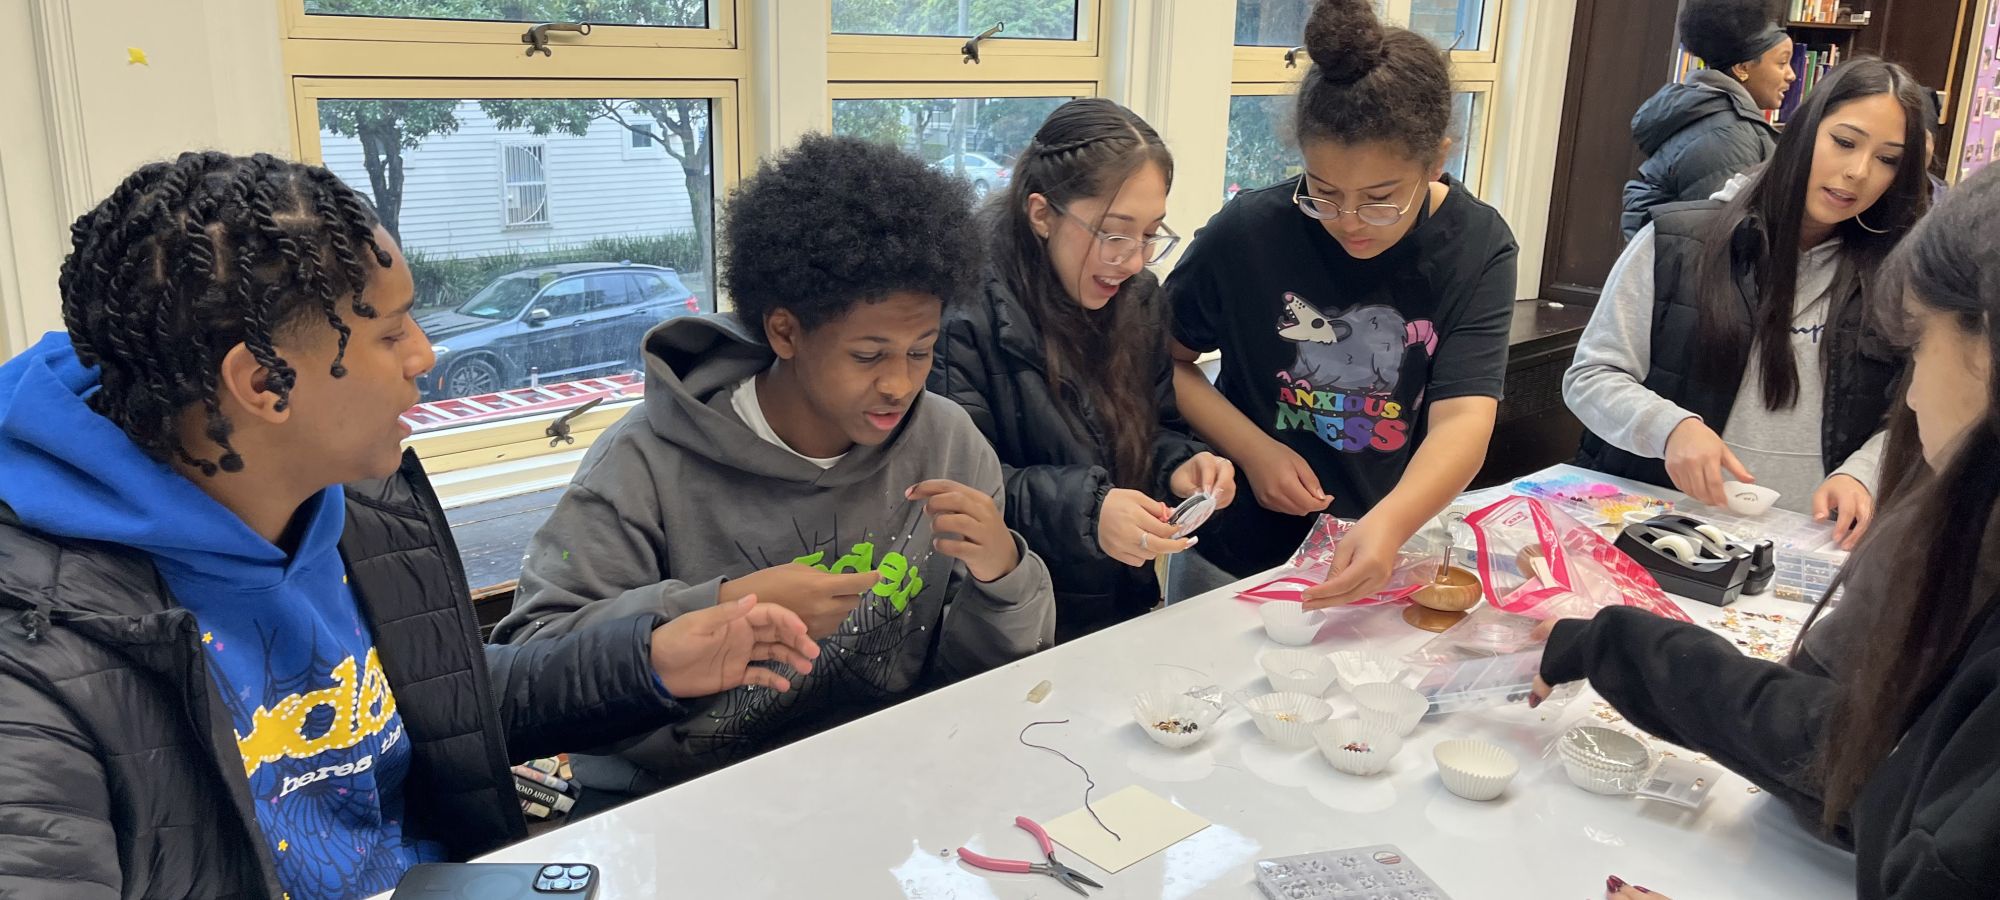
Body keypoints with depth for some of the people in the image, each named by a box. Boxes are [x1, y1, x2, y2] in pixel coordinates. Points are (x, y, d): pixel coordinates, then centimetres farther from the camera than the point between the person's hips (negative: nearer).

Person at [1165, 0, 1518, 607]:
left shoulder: (1477, 250, -14)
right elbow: (1163, 358, -4)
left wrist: (1388, 526, -42)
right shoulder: (1248, 232, -16)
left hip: (1392, 561, 1)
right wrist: (1254, 450, -18)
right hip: (1239, 557, -1)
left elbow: (1464, 420, -23)